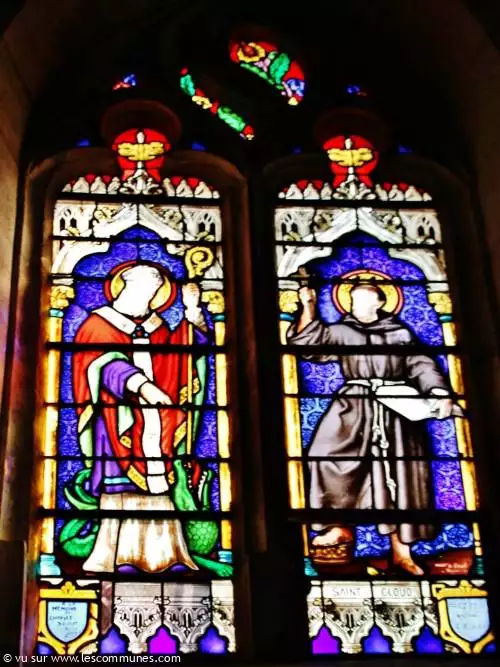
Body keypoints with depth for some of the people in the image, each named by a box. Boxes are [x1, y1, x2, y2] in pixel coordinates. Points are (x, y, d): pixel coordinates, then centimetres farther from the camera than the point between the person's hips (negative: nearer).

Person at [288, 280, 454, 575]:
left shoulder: (400, 332, 13)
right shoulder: (341, 332, 14)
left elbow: (421, 365, 6)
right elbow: (307, 342, 7)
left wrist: (440, 392, -10)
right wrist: (308, 307, -1)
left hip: (397, 409, -1)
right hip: (354, 407, 1)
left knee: (399, 476, -1)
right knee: (330, 457, -16)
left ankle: (402, 551, 7)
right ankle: (340, 526, 1)